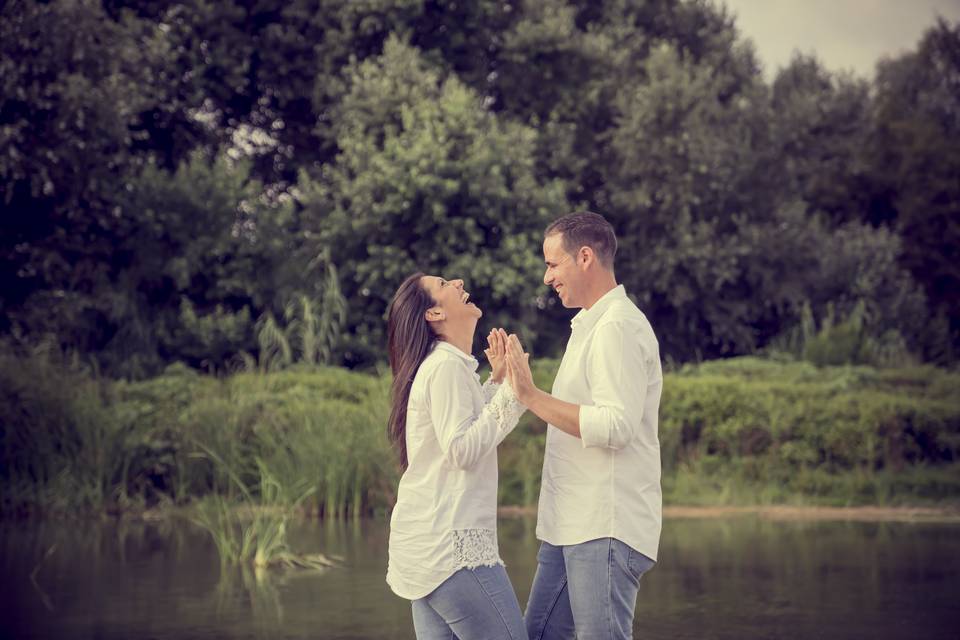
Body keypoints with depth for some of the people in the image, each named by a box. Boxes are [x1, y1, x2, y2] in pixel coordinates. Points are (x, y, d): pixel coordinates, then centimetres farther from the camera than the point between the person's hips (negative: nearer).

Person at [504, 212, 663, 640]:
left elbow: (615, 426, -22)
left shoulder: (618, 327, -13)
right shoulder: (590, 326, 20)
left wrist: (533, 397, -19)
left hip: (606, 529, -10)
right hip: (571, 526, 10)